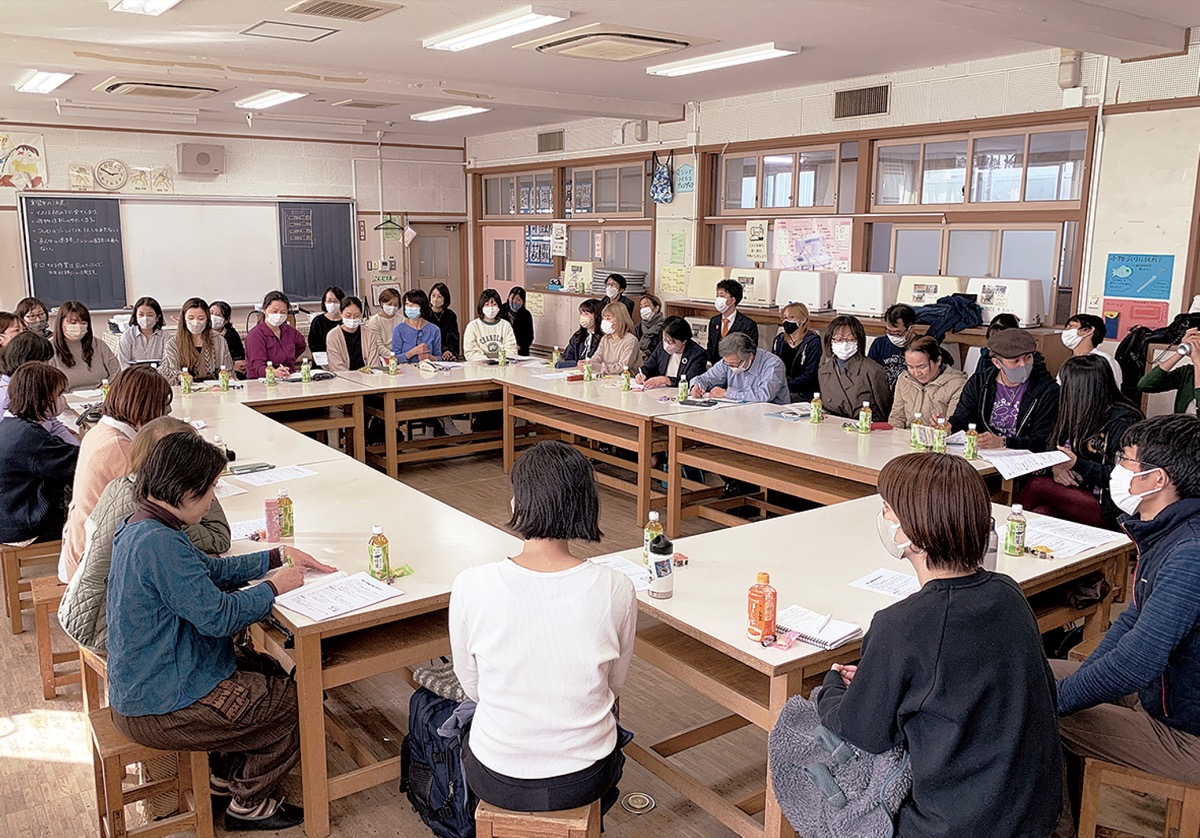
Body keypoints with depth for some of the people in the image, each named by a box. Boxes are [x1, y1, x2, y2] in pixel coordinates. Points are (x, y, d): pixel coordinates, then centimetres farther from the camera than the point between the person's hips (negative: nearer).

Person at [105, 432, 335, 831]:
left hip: (140, 688, 11)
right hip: (160, 710, -10)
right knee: (297, 701, 1)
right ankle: (249, 804, 19)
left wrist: (279, 556, 9)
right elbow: (218, 615, -27)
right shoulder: (159, 544, -30)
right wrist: (272, 586, -11)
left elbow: (213, 568, 14)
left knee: (269, 671, 23)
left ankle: (226, 775, 31)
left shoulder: (138, 528, 3)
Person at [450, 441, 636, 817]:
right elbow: (614, 686, -2)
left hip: (496, 782, 0)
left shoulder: (471, 586, -21)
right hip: (583, 783, 1)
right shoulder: (616, 590, -19)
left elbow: (471, 686, -4)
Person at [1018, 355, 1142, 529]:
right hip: (1075, 492, 6)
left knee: (1037, 486, -26)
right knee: (1041, 512, -29)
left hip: (1107, 507, -6)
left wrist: (1077, 464, -25)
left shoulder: (1123, 422, -9)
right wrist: (1055, 467, -9)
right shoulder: (1076, 414, 16)